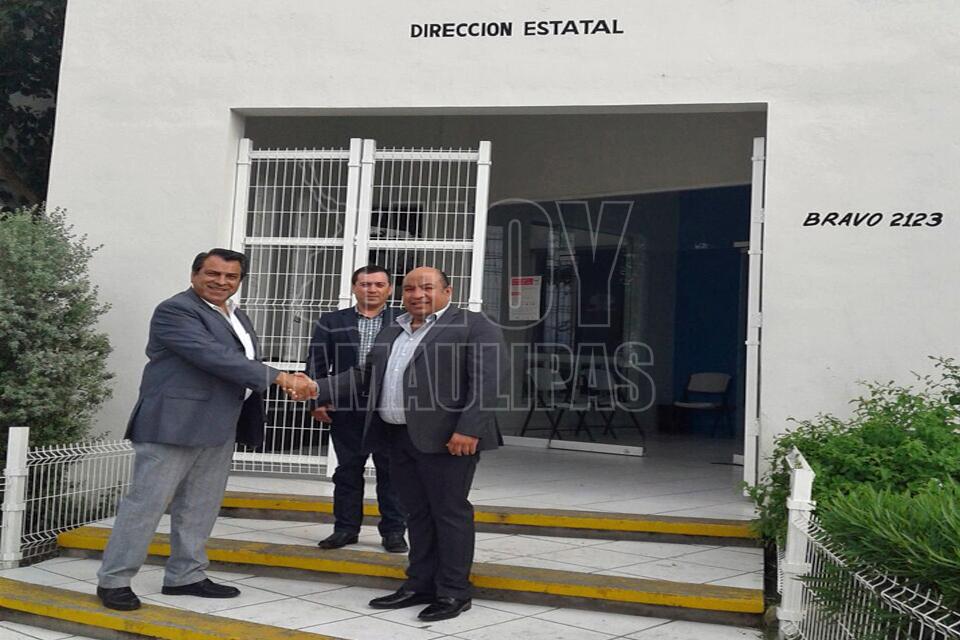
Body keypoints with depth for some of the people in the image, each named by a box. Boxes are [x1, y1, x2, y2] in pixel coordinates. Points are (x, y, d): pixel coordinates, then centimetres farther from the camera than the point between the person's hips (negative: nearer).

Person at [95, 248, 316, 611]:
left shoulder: (237, 316, 17)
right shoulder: (175, 310, -12)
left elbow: (248, 362, 18)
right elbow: (214, 356, -23)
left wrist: (289, 385, -2)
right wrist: (279, 378, -25)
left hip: (219, 428, 9)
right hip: (174, 423, -8)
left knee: (200, 507, 13)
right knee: (147, 502, -2)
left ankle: (185, 576, 24)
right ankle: (113, 580, 9)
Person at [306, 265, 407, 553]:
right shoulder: (331, 322, 9)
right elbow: (317, 363, 6)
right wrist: (317, 400, -3)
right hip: (346, 410, 1)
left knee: (391, 472, 5)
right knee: (347, 471, 10)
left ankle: (393, 531, 15)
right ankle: (346, 528, 21)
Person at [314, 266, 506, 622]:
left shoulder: (474, 327, -4)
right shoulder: (391, 333, 19)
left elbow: (487, 382, -12)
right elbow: (366, 375, 20)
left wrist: (469, 430, -21)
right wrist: (317, 390, 10)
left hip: (447, 438, -7)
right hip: (399, 438, 7)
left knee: (449, 512, 0)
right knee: (417, 514, 13)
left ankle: (454, 593, 9)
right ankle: (420, 586, 22)